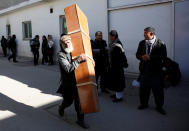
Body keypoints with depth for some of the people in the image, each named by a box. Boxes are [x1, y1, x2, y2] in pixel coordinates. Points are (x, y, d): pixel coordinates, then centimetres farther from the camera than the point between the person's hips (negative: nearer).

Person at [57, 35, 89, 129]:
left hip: (77, 81, 4)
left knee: (79, 101, 7)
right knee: (68, 101, 12)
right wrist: (78, 60, -33)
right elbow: (68, 69, -26)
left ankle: (80, 120, 22)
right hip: (67, 83, -4)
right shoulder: (61, 55, -14)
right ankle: (61, 108, 47)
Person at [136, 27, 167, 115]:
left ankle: (159, 106, 24)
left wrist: (150, 57, -22)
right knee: (143, 88, 13)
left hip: (156, 70, -4)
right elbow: (137, 54, 10)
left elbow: (163, 56, -15)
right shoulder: (141, 43, 6)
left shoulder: (160, 43, -8)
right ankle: (144, 104, 33)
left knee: (158, 89, 6)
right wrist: (142, 57, -13)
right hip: (144, 69, 4)